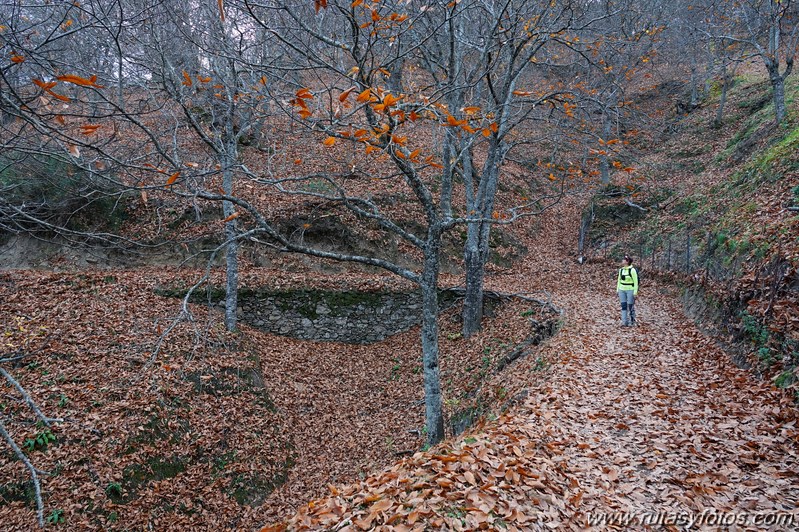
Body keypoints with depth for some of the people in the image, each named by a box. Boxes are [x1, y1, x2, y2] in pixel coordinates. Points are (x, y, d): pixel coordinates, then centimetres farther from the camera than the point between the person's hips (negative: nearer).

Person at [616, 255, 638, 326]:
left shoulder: (632, 270, -13)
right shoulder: (621, 270, 6)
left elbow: (636, 282, -11)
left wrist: (635, 292, -13)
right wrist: (617, 289, 12)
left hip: (630, 290, -6)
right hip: (622, 290, 6)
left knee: (630, 306, 2)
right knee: (623, 306, 4)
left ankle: (631, 322, 15)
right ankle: (624, 322, 7)